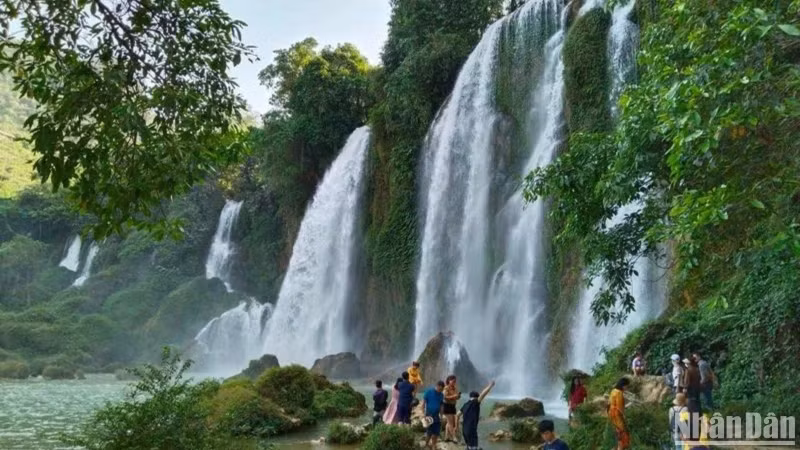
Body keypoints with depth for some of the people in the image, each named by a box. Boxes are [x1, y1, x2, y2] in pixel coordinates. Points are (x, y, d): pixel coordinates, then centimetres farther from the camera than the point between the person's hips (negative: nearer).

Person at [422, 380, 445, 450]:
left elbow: (441, 406, 14)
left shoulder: (441, 395, 7)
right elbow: (423, 403, -7)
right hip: (429, 415, -5)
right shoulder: (428, 392, -8)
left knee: (436, 433, 4)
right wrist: (424, 414, -13)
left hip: (437, 416, 5)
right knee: (429, 432, -5)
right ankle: (427, 443, 19)